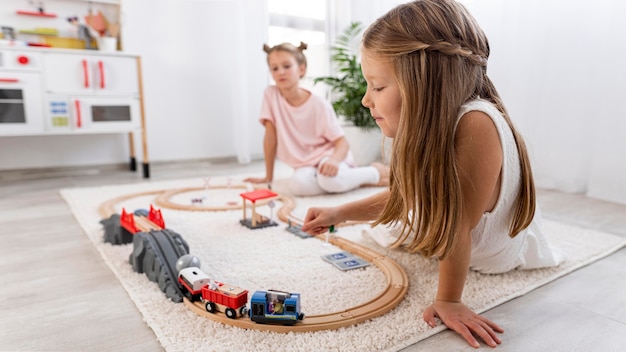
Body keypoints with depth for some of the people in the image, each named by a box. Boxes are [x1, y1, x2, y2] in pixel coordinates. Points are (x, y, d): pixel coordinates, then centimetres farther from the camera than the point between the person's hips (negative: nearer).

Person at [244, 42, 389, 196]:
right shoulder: (271, 94, -5)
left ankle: (375, 172, -8)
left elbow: (342, 142, -12)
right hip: (305, 164, 3)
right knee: (298, 184, -34)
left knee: (329, 178, -37)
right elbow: (271, 137, -2)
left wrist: (334, 160, -35)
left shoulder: (319, 105, -12)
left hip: (326, 155, -2)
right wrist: (268, 176, 0)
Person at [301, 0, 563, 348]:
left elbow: (457, 225, -36)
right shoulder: (425, 128, -17)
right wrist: (340, 213, -8)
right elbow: (403, 196, -3)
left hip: (498, 256, -6)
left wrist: (448, 299, -26)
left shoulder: (476, 126, -41)